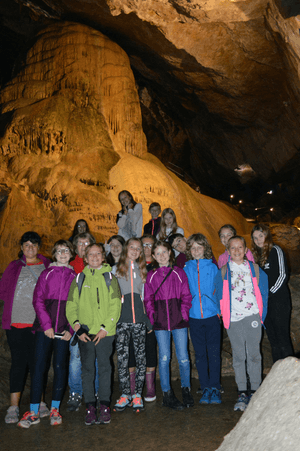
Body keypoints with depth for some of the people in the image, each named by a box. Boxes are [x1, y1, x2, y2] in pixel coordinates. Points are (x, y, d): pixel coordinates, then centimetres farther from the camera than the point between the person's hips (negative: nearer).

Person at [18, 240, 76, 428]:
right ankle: (33, 412, 9)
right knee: (39, 367, -1)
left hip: (63, 330, 1)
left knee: (60, 367, 5)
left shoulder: (75, 276, 8)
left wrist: (71, 329, -5)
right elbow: (38, 300, 0)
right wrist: (46, 324, -10)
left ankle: (55, 409, 19)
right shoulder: (47, 274, 7)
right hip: (44, 327, 0)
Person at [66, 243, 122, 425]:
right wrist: (77, 328, -6)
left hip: (105, 333, -1)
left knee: (105, 368, 3)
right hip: (85, 333, 1)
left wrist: (105, 328, -10)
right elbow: (71, 306, 7)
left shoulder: (110, 278, 6)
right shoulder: (79, 279, 9)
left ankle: (104, 405, 15)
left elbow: (115, 306, 0)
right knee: (88, 369, 5)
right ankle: (90, 406, 15)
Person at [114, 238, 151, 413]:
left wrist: (149, 317, 8)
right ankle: (125, 394, 12)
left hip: (140, 318, 1)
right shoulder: (116, 270, 8)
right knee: (122, 357, -1)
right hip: (122, 319, -1)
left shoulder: (143, 270, 12)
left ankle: (138, 394, 15)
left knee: (140, 356, 4)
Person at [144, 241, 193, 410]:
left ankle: (186, 390, 22)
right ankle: (167, 394, 15)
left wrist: (184, 313, -5)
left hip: (179, 320, 0)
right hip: (160, 322, 1)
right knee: (164, 357, 3)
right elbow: (148, 299, 10)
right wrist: (152, 315, -1)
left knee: (183, 357, 2)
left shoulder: (179, 273, 6)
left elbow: (186, 295, 6)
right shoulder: (151, 276, 8)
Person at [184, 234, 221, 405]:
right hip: (194, 316, 2)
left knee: (214, 352, 2)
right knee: (200, 354, 8)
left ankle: (215, 388, 14)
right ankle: (206, 388, 19)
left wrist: (219, 309, -4)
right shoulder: (186, 269, 6)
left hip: (212, 315, -1)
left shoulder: (212, 267, 2)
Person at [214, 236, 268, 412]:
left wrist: (261, 315, 3)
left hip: (252, 316, 0)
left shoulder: (255, 269, 7)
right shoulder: (223, 272, 6)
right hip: (233, 318, 0)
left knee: (254, 354, 4)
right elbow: (220, 295, 9)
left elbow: (263, 292, 9)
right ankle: (242, 393, 12)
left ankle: (255, 391, 16)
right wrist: (224, 315, 3)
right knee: (238, 356, 4)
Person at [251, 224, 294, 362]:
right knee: (272, 337, 12)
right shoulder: (258, 254, 13)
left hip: (279, 299, -7)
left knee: (282, 336, -4)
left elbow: (283, 275, -12)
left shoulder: (276, 250, -7)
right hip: (265, 301, 7)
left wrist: (270, 293, -13)